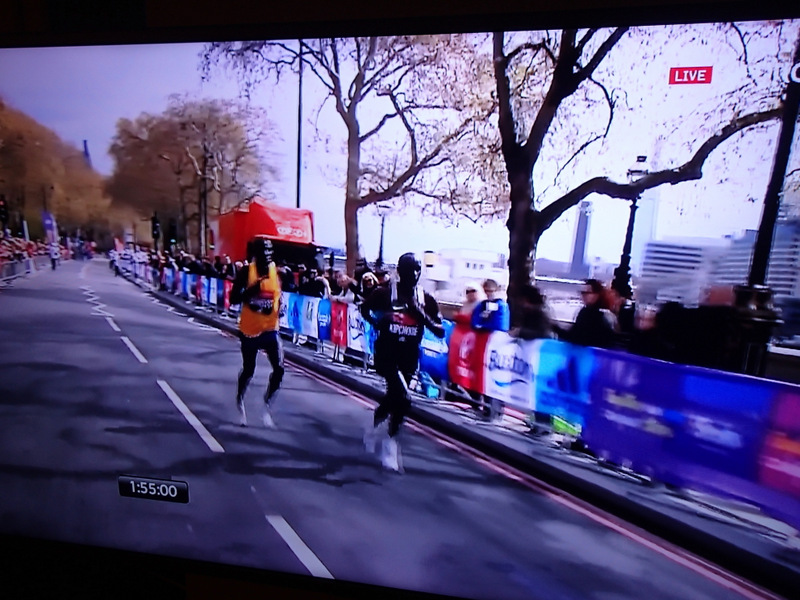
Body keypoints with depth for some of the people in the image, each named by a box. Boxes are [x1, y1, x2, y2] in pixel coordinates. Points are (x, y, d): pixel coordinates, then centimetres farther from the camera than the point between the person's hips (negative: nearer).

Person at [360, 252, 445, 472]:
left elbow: (440, 332, -2)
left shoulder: (426, 300, -1)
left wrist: (422, 315, -18)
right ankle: (391, 441, 5)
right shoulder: (384, 293, -7)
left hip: (409, 357, 4)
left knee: (393, 396, 19)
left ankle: (376, 426, 47)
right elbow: (364, 308, 12)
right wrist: (377, 323, -5)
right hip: (386, 353, -4)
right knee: (403, 399, -19)